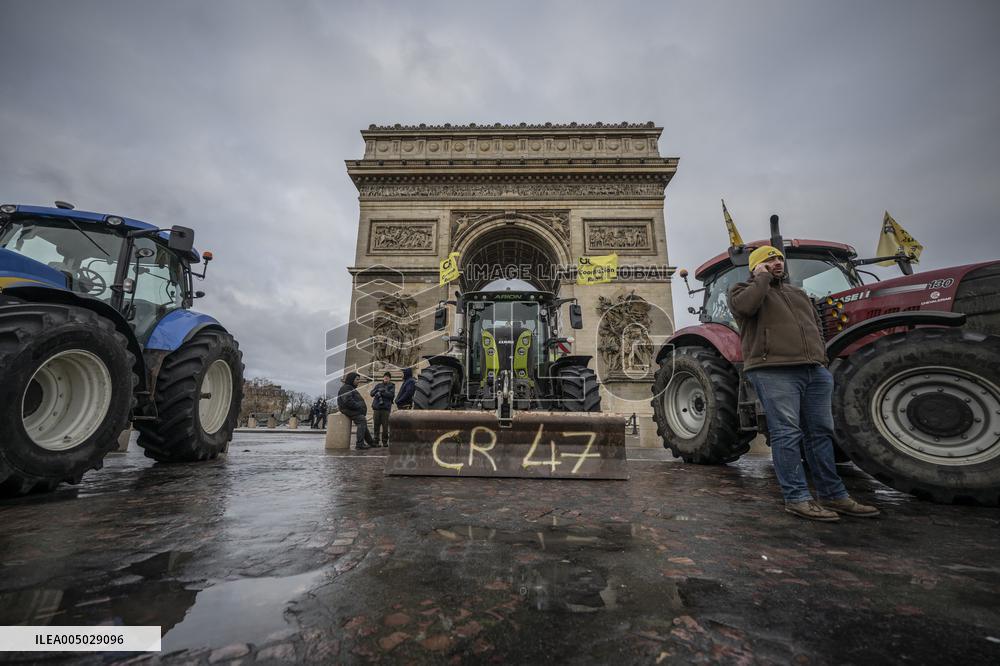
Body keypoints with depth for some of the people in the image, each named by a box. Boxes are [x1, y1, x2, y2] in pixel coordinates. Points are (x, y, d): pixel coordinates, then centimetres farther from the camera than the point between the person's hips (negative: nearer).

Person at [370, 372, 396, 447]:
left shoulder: (391, 386, 10)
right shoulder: (378, 385, 19)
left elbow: (391, 395, -6)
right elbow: (372, 393, 9)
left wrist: (381, 393, -11)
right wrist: (379, 390, -9)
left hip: (386, 408, -2)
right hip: (376, 407, 2)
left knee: (385, 426, -3)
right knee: (376, 425, 1)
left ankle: (385, 441, 6)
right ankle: (376, 441, 9)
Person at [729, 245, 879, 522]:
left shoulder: (798, 293, 28)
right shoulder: (743, 290, 6)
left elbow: (816, 328, 28)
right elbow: (746, 306, -19)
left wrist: (822, 362, 17)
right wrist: (763, 277, -4)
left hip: (814, 372, 8)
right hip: (774, 372, -7)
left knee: (821, 433, 10)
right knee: (787, 433, -7)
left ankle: (833, 495, 20)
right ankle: (797, 498, 0)